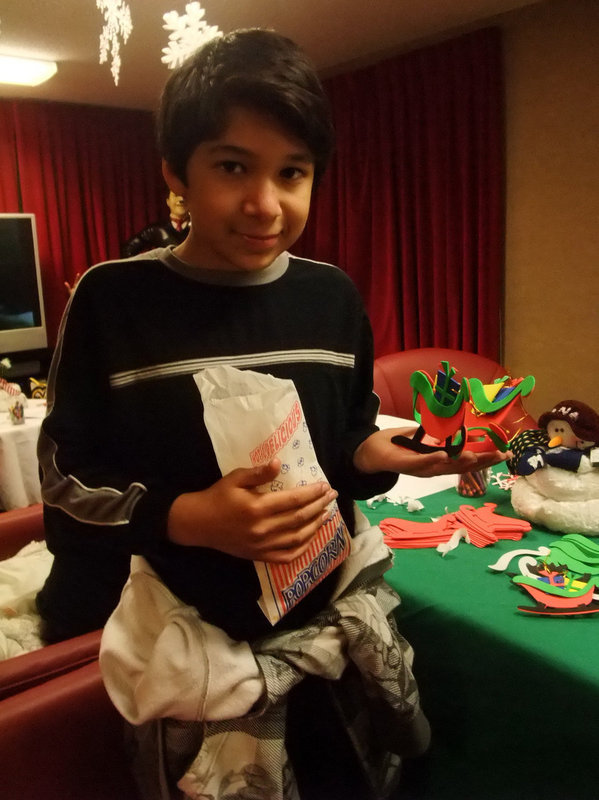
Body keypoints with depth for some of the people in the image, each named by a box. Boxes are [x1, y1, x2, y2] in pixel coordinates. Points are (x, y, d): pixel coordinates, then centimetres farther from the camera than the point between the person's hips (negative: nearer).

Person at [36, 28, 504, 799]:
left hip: (331, 617, 4)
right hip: (190, 638, -3)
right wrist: (186, 518, -26)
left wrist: (397, 455, -14)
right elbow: (65, 479, -10)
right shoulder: (112, 301, -14)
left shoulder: (332, 296, -3)